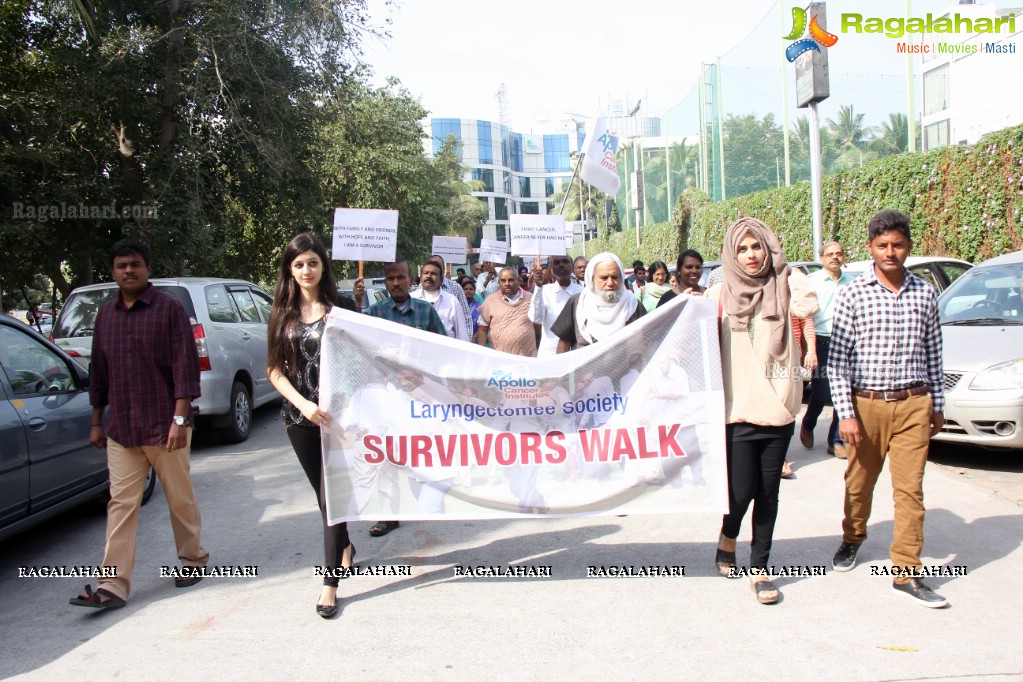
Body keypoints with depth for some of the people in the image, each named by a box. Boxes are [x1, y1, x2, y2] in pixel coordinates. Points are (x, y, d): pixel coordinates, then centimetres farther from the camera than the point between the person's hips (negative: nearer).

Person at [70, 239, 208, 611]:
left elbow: (185, 365, -10)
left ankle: (193, 559, 29)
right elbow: (99, 371, 16)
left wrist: (180, 417, -17)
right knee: (121, 504, 1)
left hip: (165, 427, -4)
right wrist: (96, 422, 16)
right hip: (121, 430, 4)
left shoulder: (169, 309, -6)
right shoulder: (106, 314, 11)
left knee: (180, 499, 9)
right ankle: (113, 586, 2)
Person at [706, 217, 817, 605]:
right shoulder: (720, 296, 2)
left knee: (768, 493, 7)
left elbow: (808, 308, -17)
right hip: (737, 410, -2)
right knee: (742, 490, -4)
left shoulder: (783, 288, 4)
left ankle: (759, 567, 20)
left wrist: (785, 272, -5)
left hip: (778, 409, 2)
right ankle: (729, 536, 28)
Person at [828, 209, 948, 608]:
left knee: (910, 490, -1)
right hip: (866, 404, -1)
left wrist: (937, 405, 12)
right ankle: (852, 539, 40)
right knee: (859, 483, 14)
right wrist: (845, 413, -11)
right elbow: (837, 358, -6)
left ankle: (906, 573, 5)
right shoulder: (852, 295, -4)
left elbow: (933, 355, 11)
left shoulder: (924, 294, 4)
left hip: (913, 406, 1)